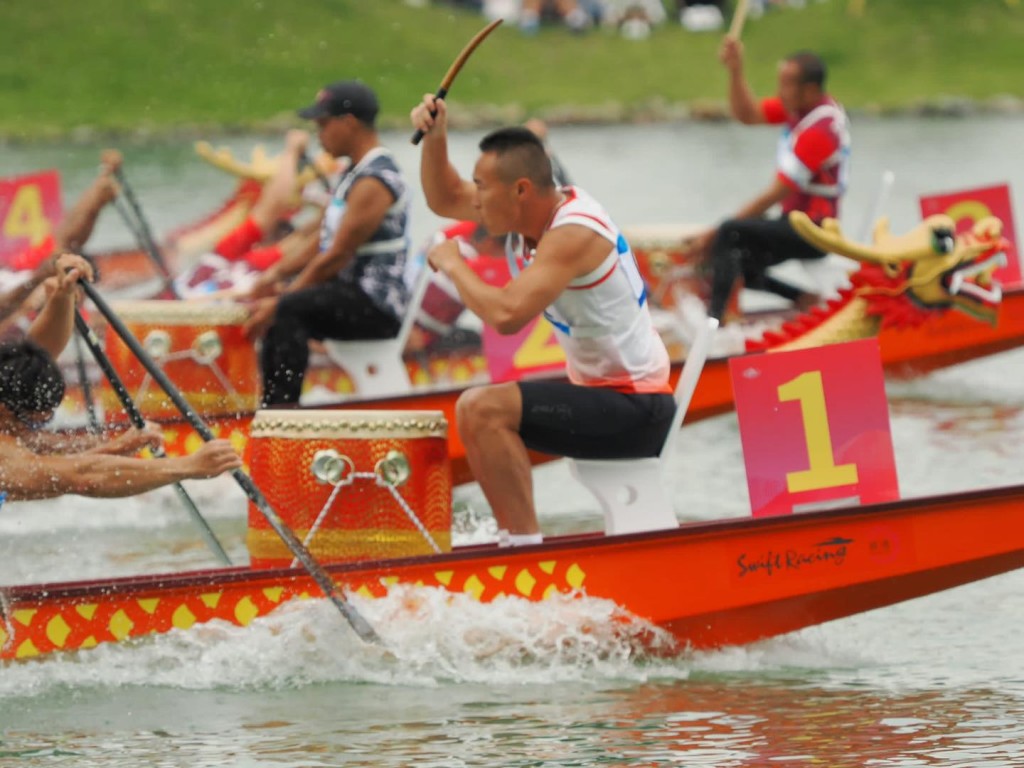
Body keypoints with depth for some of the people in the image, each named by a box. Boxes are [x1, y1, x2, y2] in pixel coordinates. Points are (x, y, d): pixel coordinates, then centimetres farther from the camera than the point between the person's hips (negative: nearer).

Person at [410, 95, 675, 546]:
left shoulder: (573, 234, -23)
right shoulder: (534, 207, 5)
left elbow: (506, 315, -34)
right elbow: (445, 199, 18)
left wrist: (452, 265, -18)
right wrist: (434, 138, 0)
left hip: (636, 411, -10)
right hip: (601, 391, 10)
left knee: (483, 408, -23)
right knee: (472, 413, 18)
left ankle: (527, 544, -22)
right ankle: (514, 538, 19)